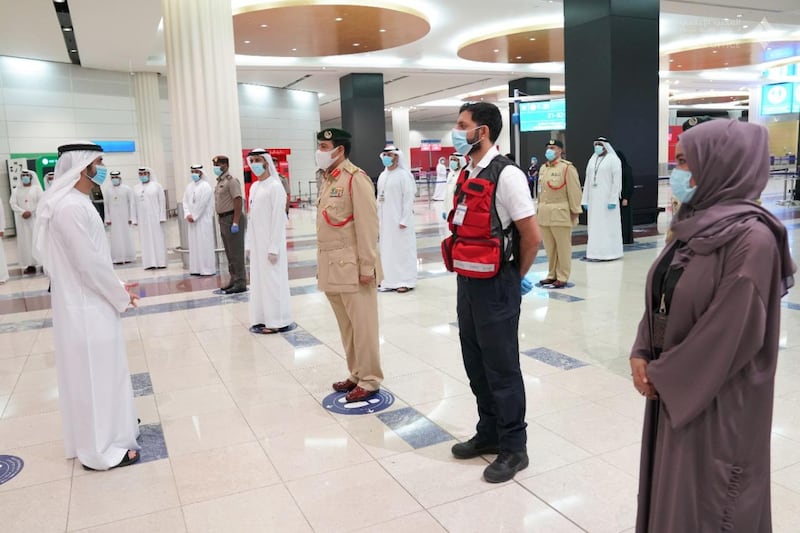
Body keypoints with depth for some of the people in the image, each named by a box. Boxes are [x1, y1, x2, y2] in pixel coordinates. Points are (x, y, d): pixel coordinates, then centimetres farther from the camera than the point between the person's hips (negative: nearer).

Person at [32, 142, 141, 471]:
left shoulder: (75, 202, 9)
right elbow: (89, 263, -23)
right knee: (94, 376, 2)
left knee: (98, 374, 21)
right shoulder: (71, 207, -23)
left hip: (88, 302, 10)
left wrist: (116, 287, 13)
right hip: (86, 307, -10)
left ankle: (107, 430, 37)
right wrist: (121, 296, -11)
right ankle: (100, 450, 15)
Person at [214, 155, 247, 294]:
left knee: (236, 253, -6)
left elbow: (238, 201, -21)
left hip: (232, 219, -10)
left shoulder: (231, 181, -13)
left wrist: (235, 222, -24)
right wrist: (221, 220, 16)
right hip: (223, 219, 10)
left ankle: (240, 283, -1)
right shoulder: (219, 182, 16)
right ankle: (234, 279, 22)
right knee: (229, 253, 14)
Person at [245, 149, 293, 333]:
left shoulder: (275, 186, -12)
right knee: (258, 279, 11)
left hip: (270, 242, -8)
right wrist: (249, 243, 11)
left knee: (272, 280, -2)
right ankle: (263, 318, 20)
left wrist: (274, 248, -18)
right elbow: (252, 218, 14)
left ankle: (277, 321, 6)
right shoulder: (254, 187, 11)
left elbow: (278, 219, -16)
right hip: (257, 243, 8)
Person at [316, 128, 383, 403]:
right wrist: (322, 264, 15)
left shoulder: (355, 178, -11)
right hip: (332, 266, 8)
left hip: (351, 265, -8)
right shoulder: (327, 179, 14)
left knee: (362, 326, 1)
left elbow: (367, 225, -16)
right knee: (346, 326, 16)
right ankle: (356, 374, 28)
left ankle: (369, 381, 12)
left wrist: (367, 266, -17)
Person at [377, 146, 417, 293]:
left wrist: (404, 220, -16)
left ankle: (406, 281, 6)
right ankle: (390, 279, 20)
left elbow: (409, 199, -13)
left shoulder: (404, 175, -10)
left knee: (402, 249, -1)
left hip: (399, 219, -7)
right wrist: (378, 219, 11)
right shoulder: (382, 176, 11)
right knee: (387, 249, 10)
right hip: (385, 220, 7)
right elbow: (379, 199, 14)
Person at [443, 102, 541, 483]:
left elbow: (532, 236, -14)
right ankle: (489, 432, 35)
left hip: (494, 286, -8)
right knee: (476, 364, 18)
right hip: (466, 282, 8)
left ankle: (513, 448, 20)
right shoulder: (467, 176, 10)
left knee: (501, 367, 3)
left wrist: (514, 278, -1)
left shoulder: (506, 175, -15)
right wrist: (464, 274, 15)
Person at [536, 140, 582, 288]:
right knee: (549, 248, 13)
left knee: (563, 247, 1)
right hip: (544, 214, 7)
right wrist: (539, 208, 16)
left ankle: (562, 278, 8)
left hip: (560, 214, -7)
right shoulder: (542, 169, 14)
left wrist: (575, 211, -11)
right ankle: (552, 275, 24)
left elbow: (574, 191, -10)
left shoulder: (567, 167, -8)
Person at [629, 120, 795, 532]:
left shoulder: (751, 236, -21)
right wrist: (641, 355, -4)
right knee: (670, 490, 20)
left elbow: (733, 332, -23)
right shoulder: (696, 223, 4)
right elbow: (662, 297, 9)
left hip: (719, 399, -7)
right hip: (672, 388, 7)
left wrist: (664, 375, -13)